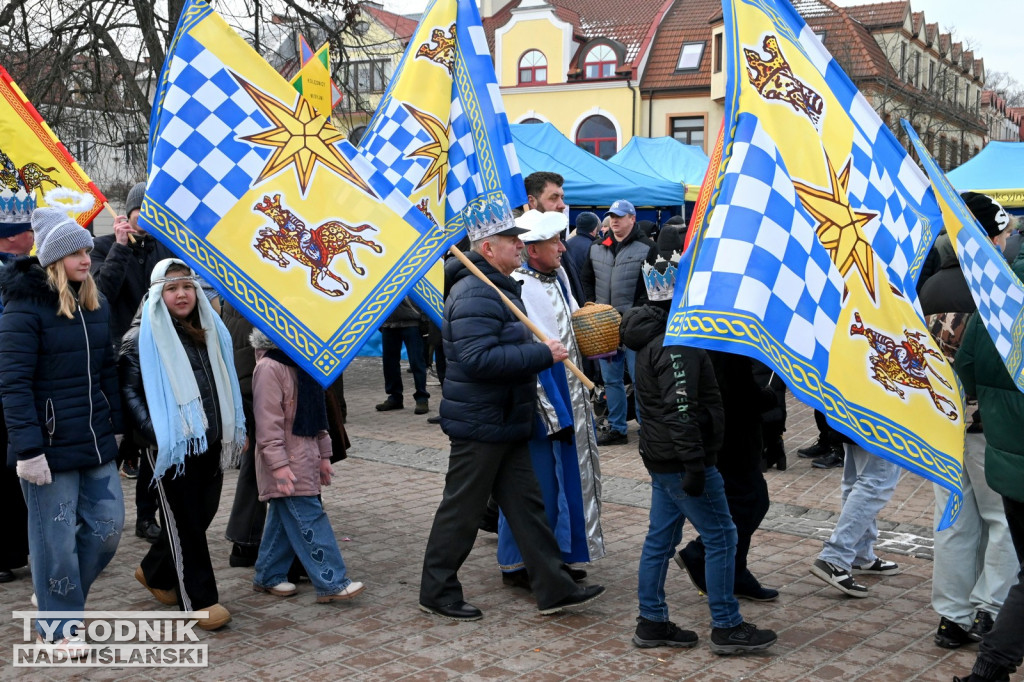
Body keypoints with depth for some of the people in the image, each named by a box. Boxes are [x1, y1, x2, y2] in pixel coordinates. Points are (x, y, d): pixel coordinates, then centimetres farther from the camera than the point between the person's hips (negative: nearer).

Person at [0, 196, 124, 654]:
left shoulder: (95, 304, 11)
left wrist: (115, 427, 12)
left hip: (96, 441, 7)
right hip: (50, 445, -6)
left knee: (107, 525, 9)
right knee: (56, 537, 2)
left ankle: (59, 595, 32)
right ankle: (59, 623, 21)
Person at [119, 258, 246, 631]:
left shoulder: (210, 330, 12)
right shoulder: (142, 338, -7)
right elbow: (129, 391, -10)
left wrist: (236, 429, 17)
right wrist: (153, 434, -19)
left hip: (210, 441, 7)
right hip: (172, 445, -7)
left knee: (203, 513, 14)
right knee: (185, 521, 1)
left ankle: (155, 572, 36)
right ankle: (199, 600, 10)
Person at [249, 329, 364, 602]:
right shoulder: (269, 367, -15)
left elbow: (316, 414, 19)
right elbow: (267, 421, -19)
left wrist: (324, 454, 18)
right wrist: (278, 464, -22)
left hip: (305, 456, 9)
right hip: (286, 463, -9)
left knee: (284, 519, 14)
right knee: (310, 520, -9)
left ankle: (269, 576, 25)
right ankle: (331, 582, -7)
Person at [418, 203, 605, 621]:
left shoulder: (498, 288, 16)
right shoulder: (476, 294, -20)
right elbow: (479, 358, -30)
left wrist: (540, 352, 12)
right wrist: (543, 355, -25)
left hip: (505, 421, 10)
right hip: (480, 424, -10)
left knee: (525, 504, 11)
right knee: (462, 509, 2)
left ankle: (553, 589, 17)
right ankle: (437, 592, 16)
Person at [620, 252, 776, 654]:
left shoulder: (656, 336, 15)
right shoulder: (675, 344, -19)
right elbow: (680, 409, -25)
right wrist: (694, 464, -25)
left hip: (661, 457, 10)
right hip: (680, 460, -10)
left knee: (660, 538, 13)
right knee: (720, 536, -2)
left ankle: (652, 623, 20)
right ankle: (726, 628, 5)